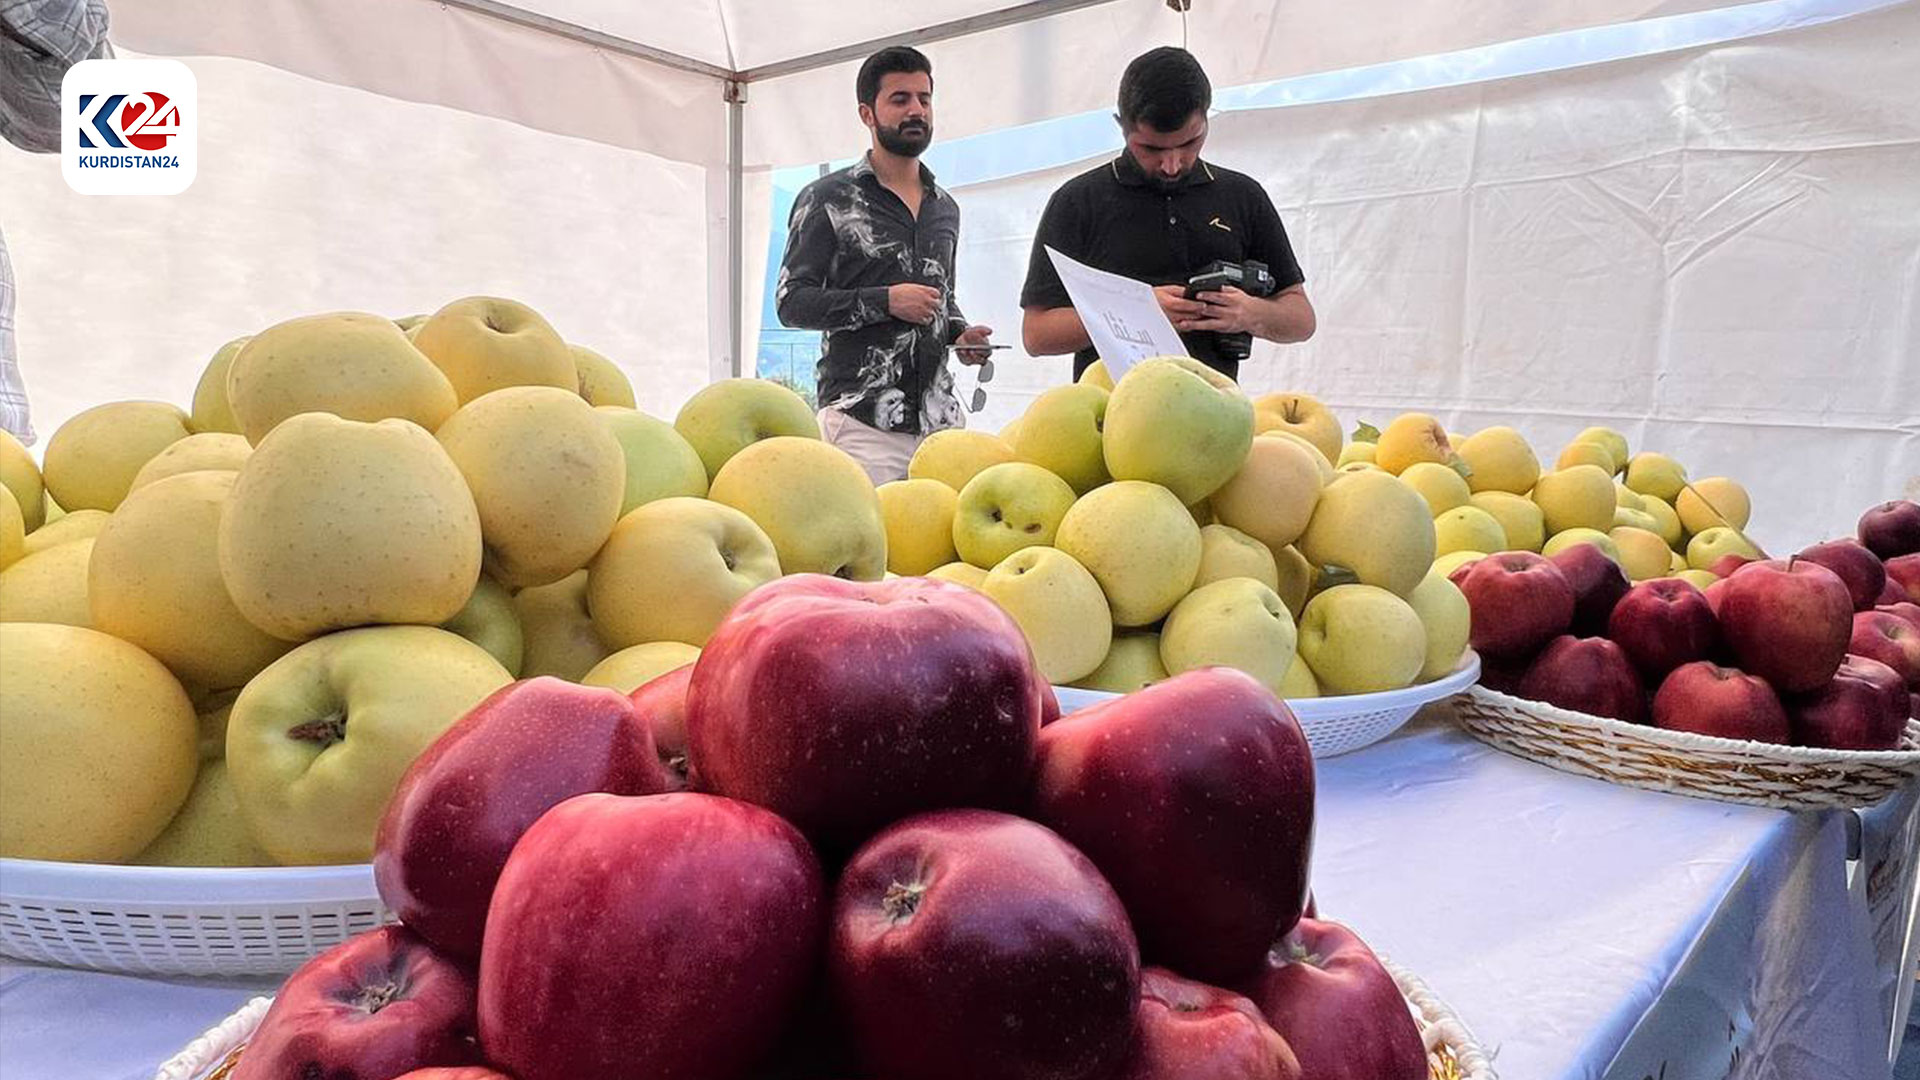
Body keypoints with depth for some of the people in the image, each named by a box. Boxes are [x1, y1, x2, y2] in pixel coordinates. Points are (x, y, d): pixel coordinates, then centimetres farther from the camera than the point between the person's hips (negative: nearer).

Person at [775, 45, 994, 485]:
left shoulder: (945, 207, 19)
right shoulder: (827, 199, 1)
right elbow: (791, 301, -4)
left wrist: (959, 334, 7)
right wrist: (884, 301, -14)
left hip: (941, 416, 5)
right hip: (862, 419, -5)